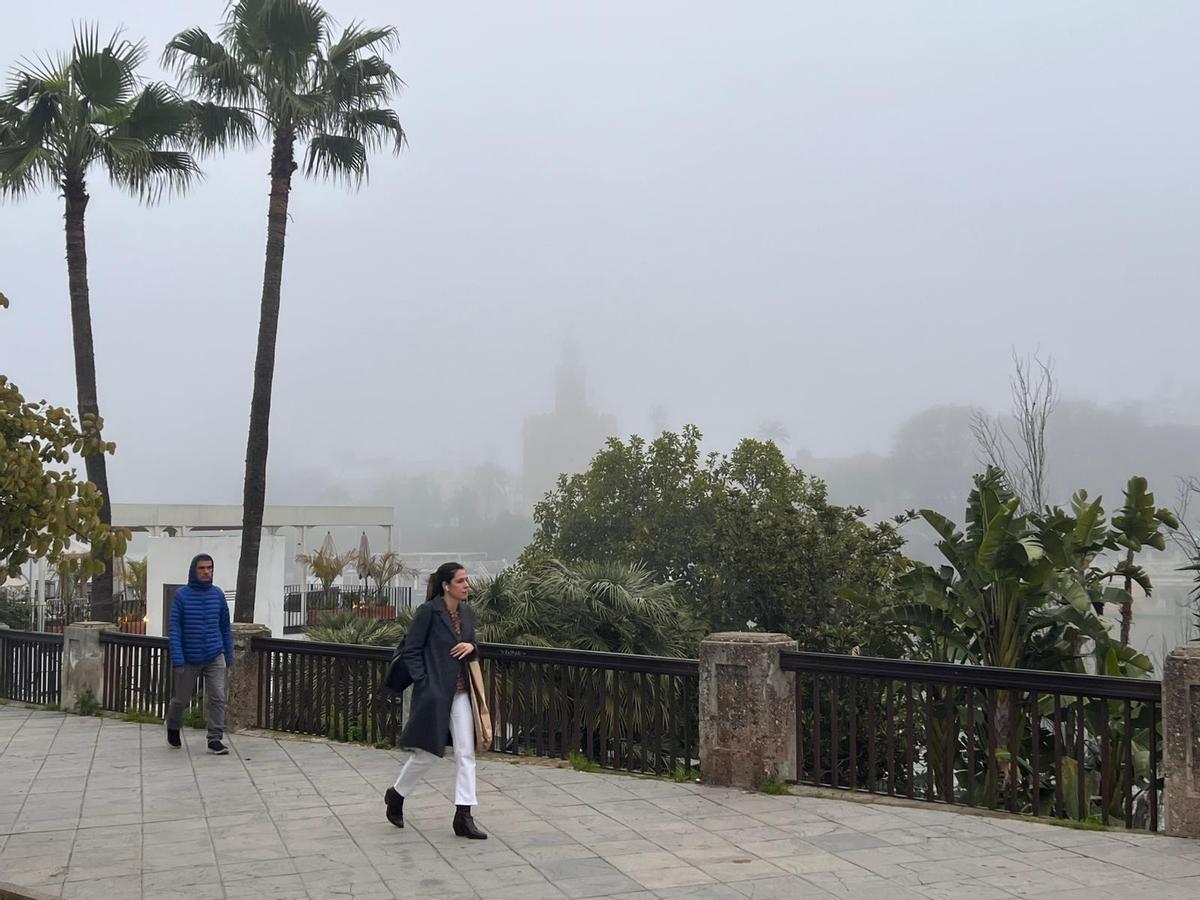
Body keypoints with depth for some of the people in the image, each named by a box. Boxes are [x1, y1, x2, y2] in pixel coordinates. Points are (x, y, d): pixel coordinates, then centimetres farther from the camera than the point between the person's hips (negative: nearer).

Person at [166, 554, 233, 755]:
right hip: (189, 660, -1)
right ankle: (173, 727, 40)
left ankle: (215, 739, -3)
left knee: (217, 698, -9)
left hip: (215, 658, 2)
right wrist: (177, 660, -14)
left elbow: (225, 626, 10)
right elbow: (175, 629, -9)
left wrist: (229, 655, 11)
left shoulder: (217, 594, 2)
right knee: (182, 699, 12)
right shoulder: (181, 595, -7)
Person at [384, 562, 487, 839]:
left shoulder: (467, 613, 9)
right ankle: (396, 795, 30)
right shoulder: (429, 611, -11)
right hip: (434, 692, -6)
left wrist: (471, 647, -3)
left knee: (466, 753, 0)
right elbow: (410, 652, -9)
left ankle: (463, 817, 3)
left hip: (460, 692, 6)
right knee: (426, 753, 4)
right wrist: (423, 682, -15)